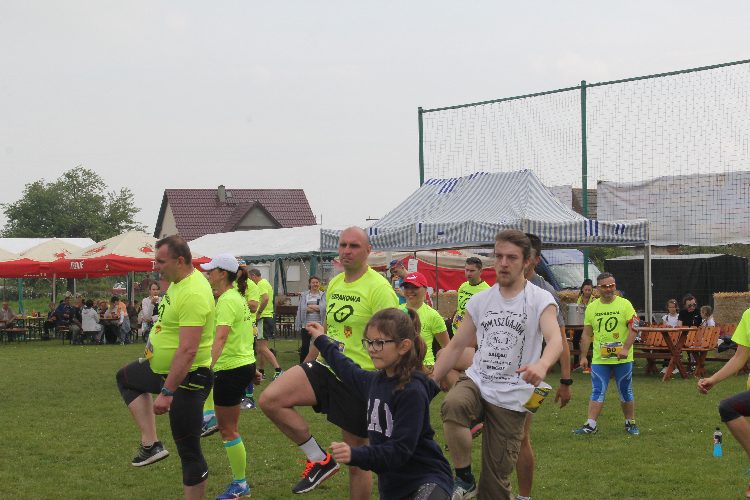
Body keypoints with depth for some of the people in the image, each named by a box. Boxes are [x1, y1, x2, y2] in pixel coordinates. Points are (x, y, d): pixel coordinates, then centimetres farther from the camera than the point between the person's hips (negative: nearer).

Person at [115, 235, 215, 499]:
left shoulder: (193, 294, -29)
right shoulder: (179, 280, 3)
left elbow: (188, 351, -32)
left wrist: (167, 393, -31)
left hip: (186, 378, -11)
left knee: (188, 450, -2)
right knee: (126, 377, 31)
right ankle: (150, 444, 19)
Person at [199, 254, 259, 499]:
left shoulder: (227, 301, -19)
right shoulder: (238, 296, 11)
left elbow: (221, 337, -32)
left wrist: (207, 368, -41)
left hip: (232, 369, -9)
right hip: (246, 363, 9)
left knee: (228, 430, 0)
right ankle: (210, 416, 21)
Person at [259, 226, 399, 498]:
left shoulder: (379, 288, -13)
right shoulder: (334, 284, 11)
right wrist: (305, 366, 25)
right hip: (325, 368, 7)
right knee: (269, 400, -14)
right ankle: (319, 460, -1)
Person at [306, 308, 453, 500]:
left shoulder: (412, 391, -18)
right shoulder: (375, 381, 6)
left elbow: (400, 450, -23)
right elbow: (348, 371, 31)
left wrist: (355, 455, -34)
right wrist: (322, 341, 42)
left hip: (426, 480, -8)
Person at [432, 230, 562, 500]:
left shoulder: (541, 300, -4)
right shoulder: (479, 300, 10)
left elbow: (555, 339, -23)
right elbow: (455, 346, 14)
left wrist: (542, 365, -46)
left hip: (511, 399, -3)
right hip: (476, 381, 3)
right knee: (451, 405, -33)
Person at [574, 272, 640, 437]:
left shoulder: (625, 304, -3)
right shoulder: (591, 307, 6)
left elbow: (633, 329, -8)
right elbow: (587, 334, 10)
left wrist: (625, 348, -21)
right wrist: (583, 356, 6)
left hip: (622, 358, -2)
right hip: (599, 359, 2)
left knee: (625, 392, 8)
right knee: (597, 392, -3)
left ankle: (630, 423, 20)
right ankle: (591, 425, -4)